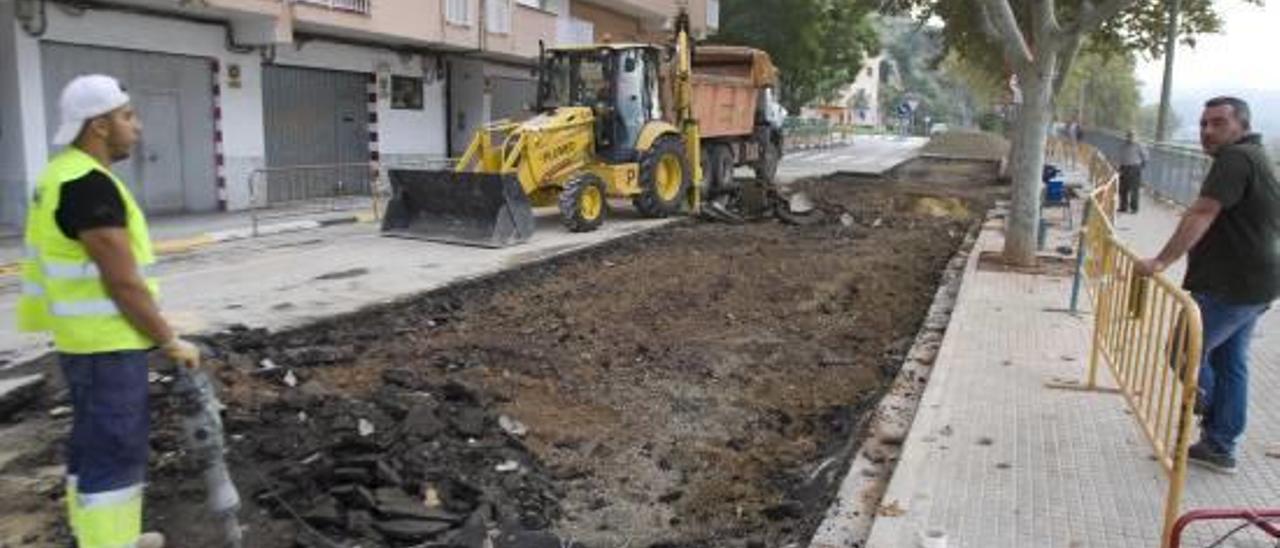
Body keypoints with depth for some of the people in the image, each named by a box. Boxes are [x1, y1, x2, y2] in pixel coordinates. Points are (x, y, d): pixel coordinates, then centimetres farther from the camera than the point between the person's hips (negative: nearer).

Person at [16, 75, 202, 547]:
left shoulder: (65, 173, 12)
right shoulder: (90, 185, -21)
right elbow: (123, 283, -22)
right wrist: (170, 341, -13)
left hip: (85, 338, 11)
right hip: (106, 343, -11)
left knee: (95, 442, 20)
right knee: (116, 449, -3)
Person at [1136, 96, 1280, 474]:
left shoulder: (1235, 158, -17)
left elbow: (1201, 215, -28)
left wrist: (1161, 262, -34)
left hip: (1230, 286, -11)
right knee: (1230, 363, 15)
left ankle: (1217, 441, 15)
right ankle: (1220, 446, 23)